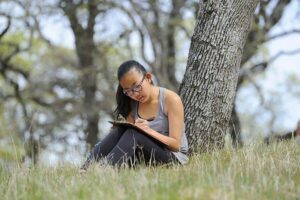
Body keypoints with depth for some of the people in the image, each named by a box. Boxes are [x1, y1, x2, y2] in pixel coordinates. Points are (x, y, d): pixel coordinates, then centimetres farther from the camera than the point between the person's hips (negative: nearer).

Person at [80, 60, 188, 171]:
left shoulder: (170, 99, -8)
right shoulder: (132, 105, 8)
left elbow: (176, 144, -13)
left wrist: (149, 131, -28)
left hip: (174, 157, -5)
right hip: (145, 160, 5)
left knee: (134, 135, -30)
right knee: (120, 131, -21)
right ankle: (86, 169, -33)